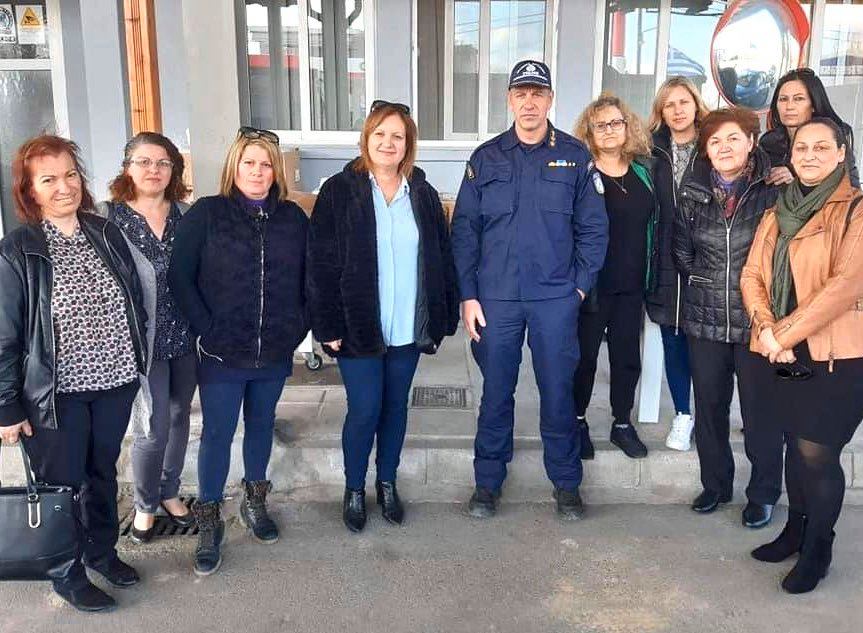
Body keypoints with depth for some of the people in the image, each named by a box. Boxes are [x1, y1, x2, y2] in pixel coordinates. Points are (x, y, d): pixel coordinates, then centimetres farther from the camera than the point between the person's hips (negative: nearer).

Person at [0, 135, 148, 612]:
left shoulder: (107, 235, 1)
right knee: (62, 485, 11)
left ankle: (101, 550, 42)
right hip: (58, 391, -4)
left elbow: (136, 304, 9)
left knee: (103, 473, 20)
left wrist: (139, 366, 9)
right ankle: (68, 575, 31)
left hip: (115, 382, 4)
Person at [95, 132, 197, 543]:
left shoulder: (187, 214, 4)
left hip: (187, 337, 4)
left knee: (179, 417, 15)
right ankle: (145, 505, 23)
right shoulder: (107, 218, -6)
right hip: (143, 340, -4)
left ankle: (169, 493, 36)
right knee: (153, 428, -1)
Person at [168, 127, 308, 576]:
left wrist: (298, 328, 1)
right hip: (222, 353, -3)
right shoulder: (206, 214, -5)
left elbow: (308, 279, 9)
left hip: (275, 353, 3)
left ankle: (254, 503, 36)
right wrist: (207, 331, -12)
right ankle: (209, 523, 18)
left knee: (261, 426, 17)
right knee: (217, 435, 3)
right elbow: (180, 277, -7)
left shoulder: (294, 219, 3)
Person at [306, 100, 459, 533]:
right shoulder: (339, 192, -6)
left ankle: (387, 482, 33)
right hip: (359, 327, -3)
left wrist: (443, 318, 4)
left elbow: (441, 258, 8)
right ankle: (354, 489, 24)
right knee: (364, 411, 0)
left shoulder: (423, 194, 5)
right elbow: (321, 263, -8)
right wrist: (329, 326, -12)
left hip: (409, 328, 3)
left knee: (396, 406, 14)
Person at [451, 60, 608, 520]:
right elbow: (464, 230, 2)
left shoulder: (575, 156, 3)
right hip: (495, 297, 1)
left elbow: (593, 228, 4)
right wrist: (468, 296, -3)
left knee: (558, 392, 7)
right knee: (496, 392, 10)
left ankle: (566, 483, 25)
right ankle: (488, 482, 25)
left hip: (556, 298, 0)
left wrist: (580, 285, -3)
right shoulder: (485, 158, 4)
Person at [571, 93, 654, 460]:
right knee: (585, 354, 6)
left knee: (627, 355, 11)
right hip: (593, 283, -4)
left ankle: (622, 423, 26)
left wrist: (649, 274, 11)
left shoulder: (642, 172, 9)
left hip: (631, 284, 5)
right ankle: (578, 421, 22)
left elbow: (652, 223, 16)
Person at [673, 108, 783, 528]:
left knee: (760, 410, 6)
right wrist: (704, 283, 9)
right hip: (705, 320, 3)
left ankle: (763, 493, 25)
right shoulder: (693, 192, 3)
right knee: (709, 406, 14)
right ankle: (715, 483, 33)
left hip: (757, 320, -3)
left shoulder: (773, 190, -7)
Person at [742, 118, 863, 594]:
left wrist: (785, 334, -15)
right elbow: (752, 276, 7)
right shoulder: (776, 214, 13)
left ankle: (817, 550, 16)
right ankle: (795, 531, 32)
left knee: (817, 453, -4)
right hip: (784, 358, 5)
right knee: (796, 446, 15)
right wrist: (766, 330, -10)